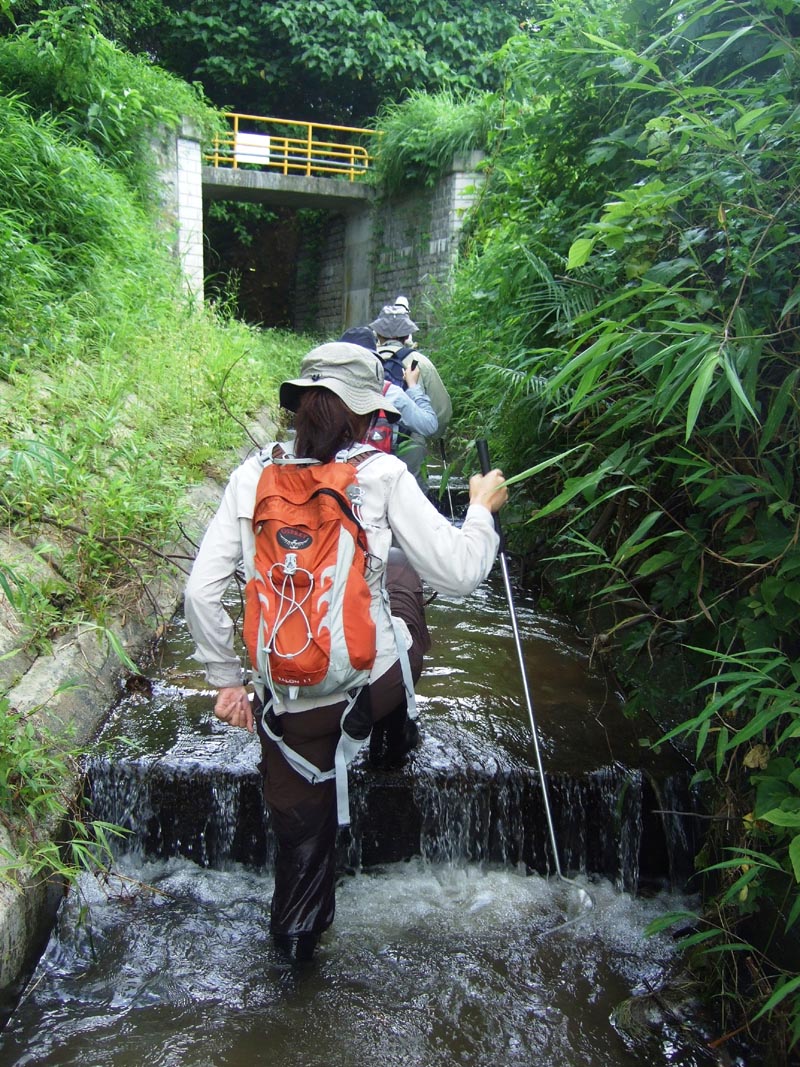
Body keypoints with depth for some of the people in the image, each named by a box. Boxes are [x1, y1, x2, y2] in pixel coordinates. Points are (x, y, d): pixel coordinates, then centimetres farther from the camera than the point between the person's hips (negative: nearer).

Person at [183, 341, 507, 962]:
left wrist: (228, 678, 11)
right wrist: (482, 508, 11)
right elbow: (458, 574, -8)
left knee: (301, 824, 27)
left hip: (286, 697, 2)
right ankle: (396, 733, 42)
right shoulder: (381, 473, -9)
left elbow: (201, 593, -2)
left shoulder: (252, 475, -1)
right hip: (373, 680, -1)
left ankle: (296, 935, 47)